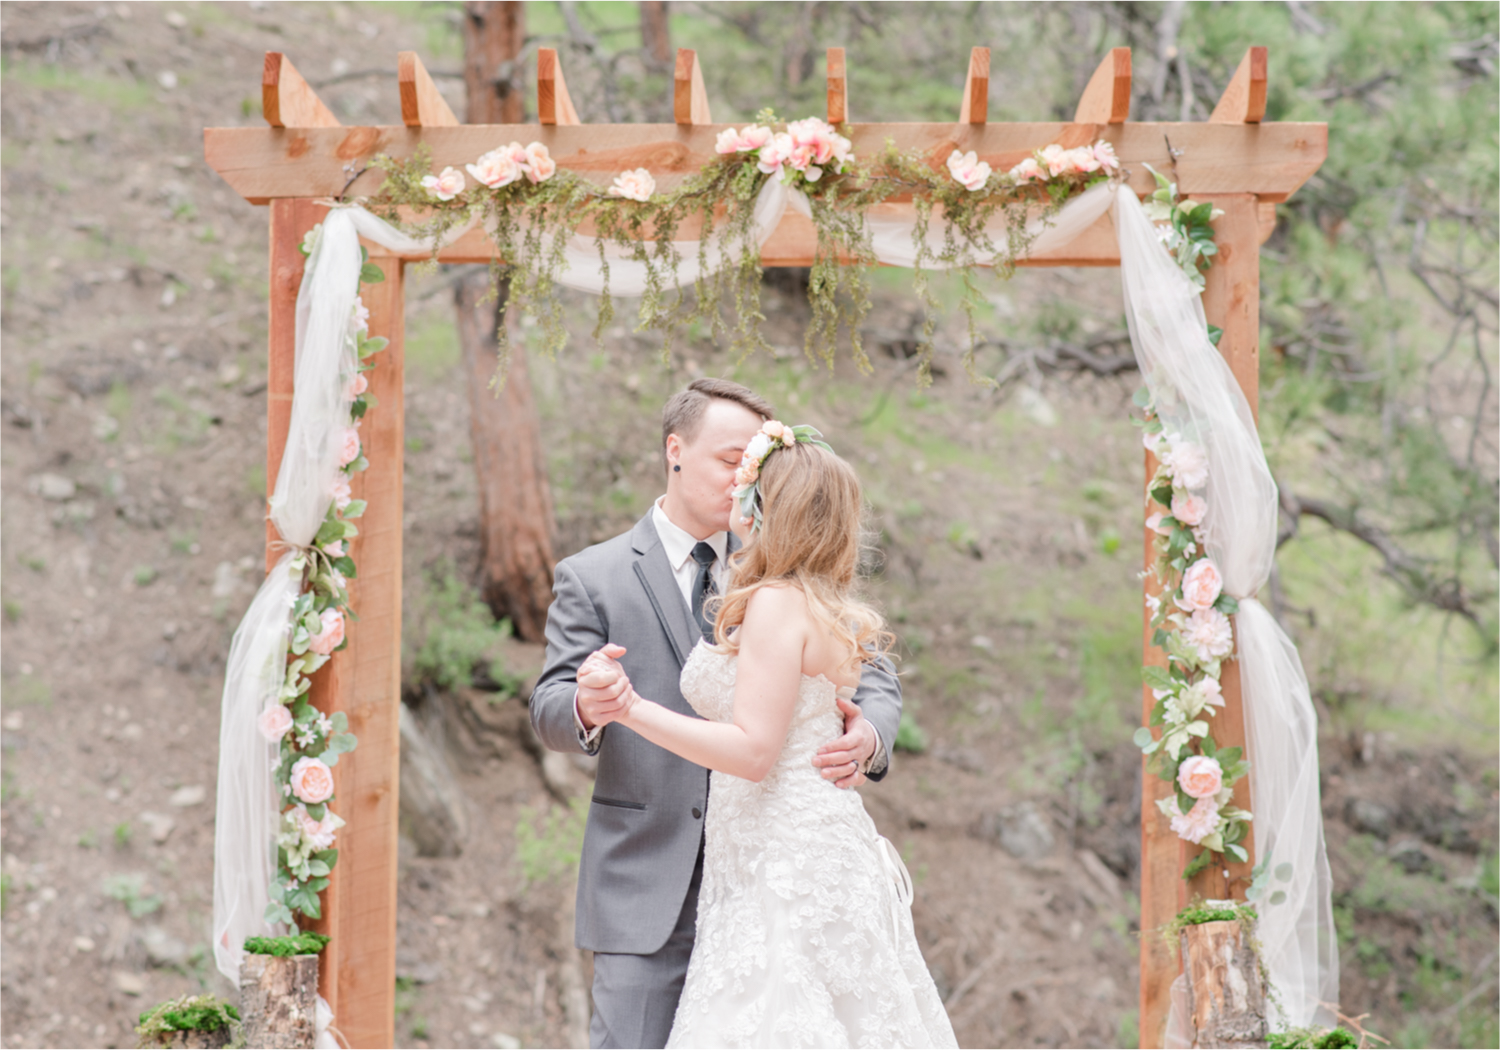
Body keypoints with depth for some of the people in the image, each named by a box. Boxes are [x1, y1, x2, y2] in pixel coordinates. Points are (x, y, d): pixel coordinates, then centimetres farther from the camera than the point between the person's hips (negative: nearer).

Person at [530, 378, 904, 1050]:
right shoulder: (594, 578, 4)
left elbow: (871, 677, 7)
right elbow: (549, 706, -4)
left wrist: (869, 735, -18)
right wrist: (586, 708, -29)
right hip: (649, 890, -3)